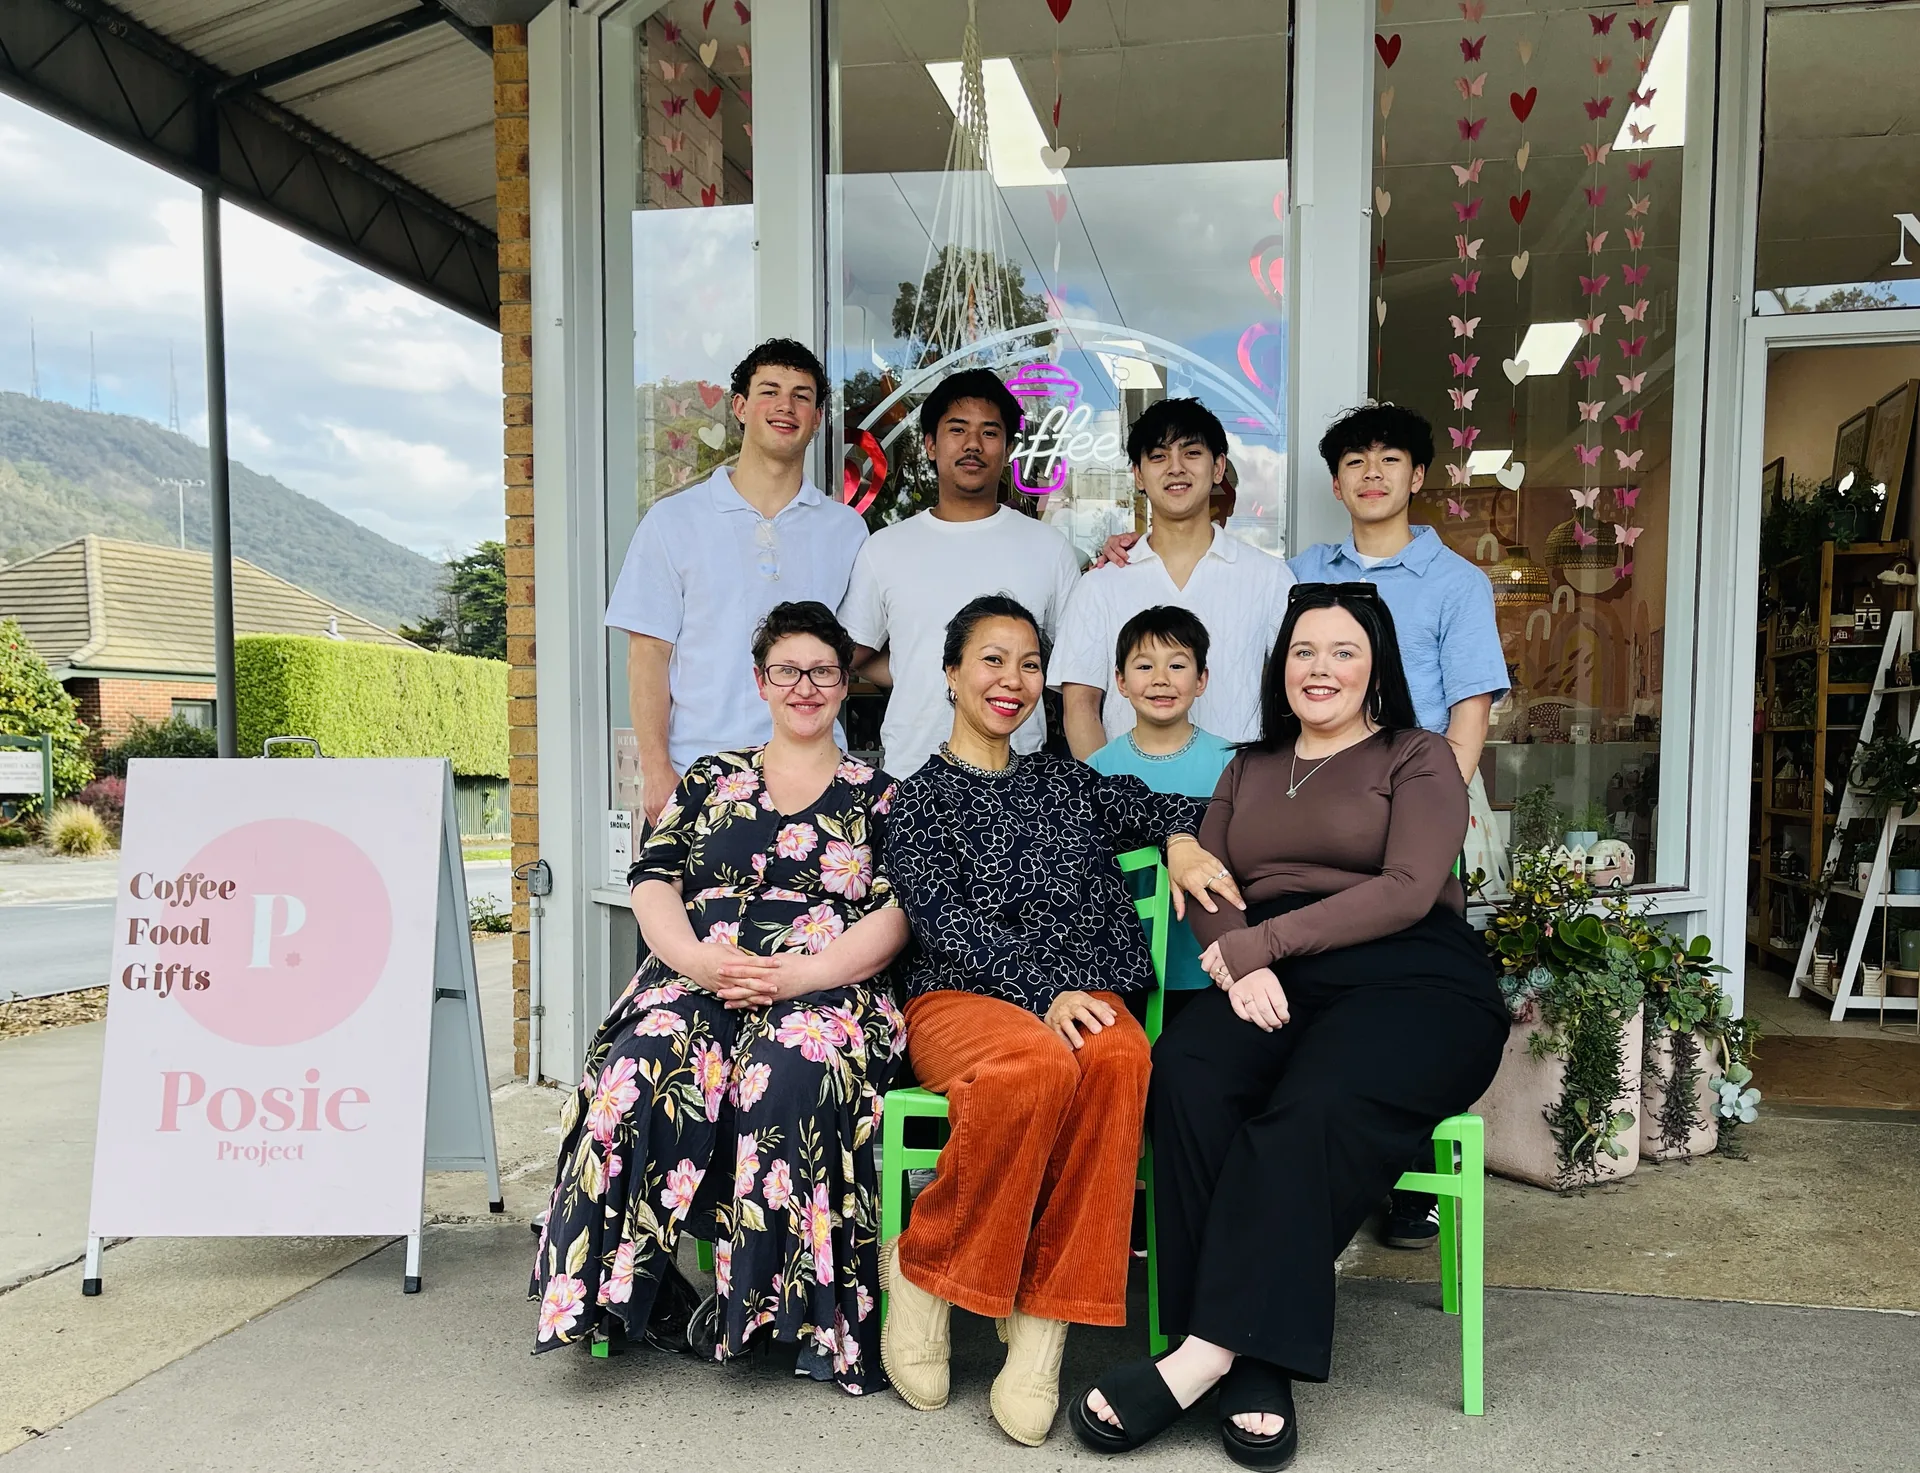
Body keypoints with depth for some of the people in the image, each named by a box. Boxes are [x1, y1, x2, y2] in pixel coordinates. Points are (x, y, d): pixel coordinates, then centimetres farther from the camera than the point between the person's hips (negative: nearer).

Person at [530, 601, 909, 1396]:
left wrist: (797, 975, -14)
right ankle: (632, 1278, -20)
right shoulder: (709, 780, 21)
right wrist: (698, 958, -11)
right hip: (695, 980, 2)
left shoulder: (879, 796, 14)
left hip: (826, 990, -2)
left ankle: (789, 1303, -23)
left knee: (796, 1069, -35)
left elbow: (893, 916, 2)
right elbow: (653, 884, 10)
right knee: (646, 1060, -31)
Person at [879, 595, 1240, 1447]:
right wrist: (1042, 996, -19)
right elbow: (949, 925, -4)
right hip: (960, 997, -3)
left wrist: (1182, 842, -5)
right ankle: (920, 1273, -15)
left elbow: (1159, 805, 21)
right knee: (1039, 1063, -38)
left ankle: (1043, 1322, -27)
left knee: (1119, 1059, -34)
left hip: (1080, 998, 3)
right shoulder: (921, 798, 10)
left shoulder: (1066, 784, 24)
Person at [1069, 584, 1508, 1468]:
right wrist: (1240, 963, -10)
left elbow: (1407, 890, -5)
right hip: (1268, 983, 4)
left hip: (1407, 977, -3)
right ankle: (1255, 1368, -26)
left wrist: (1259, 941, -11)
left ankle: (1202, 1357, -28)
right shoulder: (1248, 771, 26)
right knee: (1183, 1074, -29)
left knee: (1313, 1110, -34)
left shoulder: (1419, 760, 12)